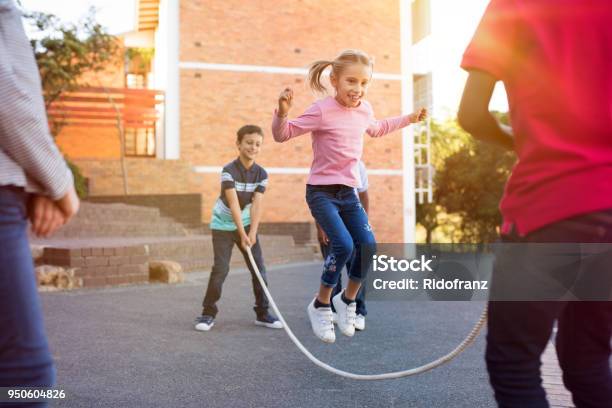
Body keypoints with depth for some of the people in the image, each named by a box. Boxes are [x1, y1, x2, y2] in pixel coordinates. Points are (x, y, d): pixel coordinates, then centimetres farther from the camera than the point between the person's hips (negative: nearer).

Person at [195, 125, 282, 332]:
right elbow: (233, 203, -26)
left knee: (259, 268, 1)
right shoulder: (228, 170, -20)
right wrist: (242, 234, -31)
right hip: (223, 225, -4)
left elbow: (256, 205, -15)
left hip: (246, 224, 4)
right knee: (220, 268, -11)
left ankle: (262, 313, 14)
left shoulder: (261, 174, -7)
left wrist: (252, 233, -25)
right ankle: (208, 313, 3)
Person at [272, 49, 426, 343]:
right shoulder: (322, 110, -15)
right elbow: (282, 135, -14)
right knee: (343, 245, -21)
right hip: (321, 192, -6)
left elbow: (376, 129, 30)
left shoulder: (364, 109, 5)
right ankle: (320, 305, 1)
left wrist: (408, 119, 29)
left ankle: (347, 299, 18)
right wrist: (282, 113, -33)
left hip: (349, 192, 7)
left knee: (368, 245, -6)